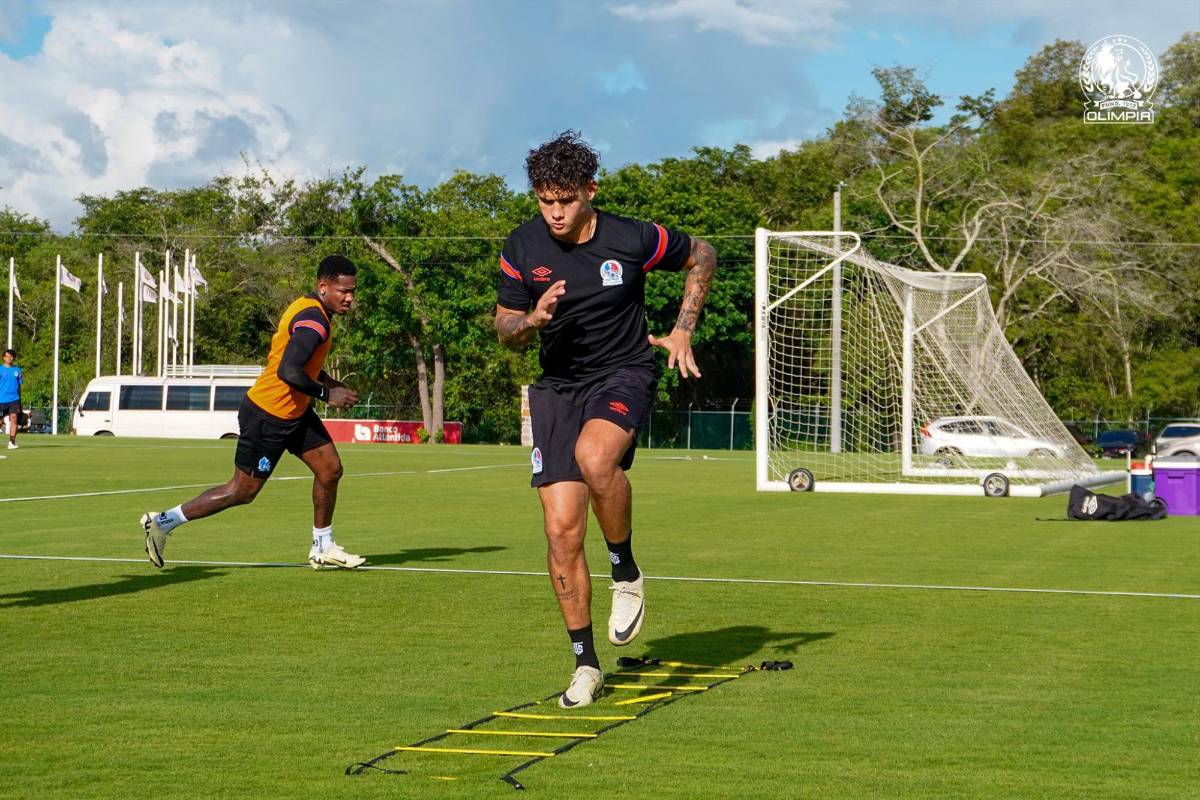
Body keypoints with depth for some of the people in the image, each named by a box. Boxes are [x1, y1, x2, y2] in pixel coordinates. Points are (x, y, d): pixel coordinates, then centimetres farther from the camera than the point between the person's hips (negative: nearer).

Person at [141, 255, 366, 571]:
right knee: (242, 491, 0)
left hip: (295, 413, 10)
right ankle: (163, 521, 11)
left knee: (330, 469, 8)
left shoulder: (312, 309, 6)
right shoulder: (313, 320, -25)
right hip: (267, 417, -10)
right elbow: (288, 371, -36)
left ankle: (323, 548, 21)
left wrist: (329, 382, 10)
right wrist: (326, 394, -24)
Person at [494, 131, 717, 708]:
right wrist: (532, 320, -16)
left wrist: (682, 329, 2)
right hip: (558, 385, 3)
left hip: (624, 374, -3)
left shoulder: (633, 240, -10)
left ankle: (626, 574, -11)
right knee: (561, 529, -5)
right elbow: (504, 327, 7)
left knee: (594, 457, -37)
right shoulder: (522, 247, -3)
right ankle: (585, 664, 9)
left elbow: (701, 255, 9)